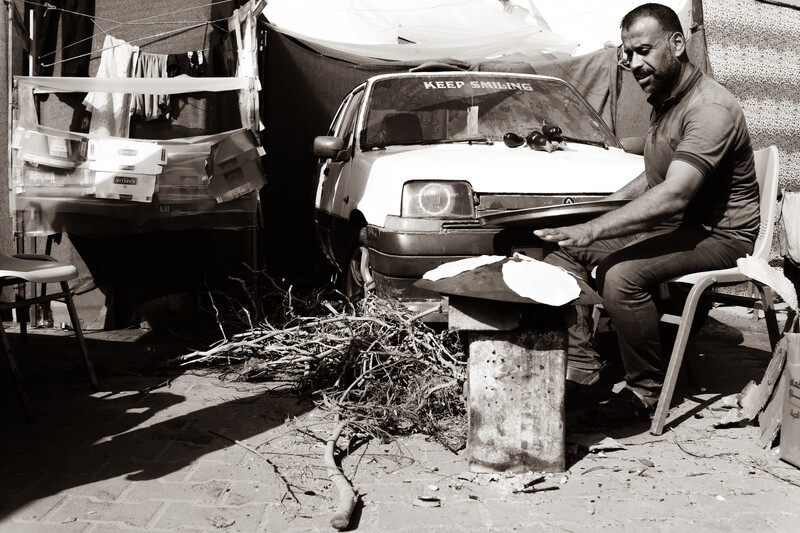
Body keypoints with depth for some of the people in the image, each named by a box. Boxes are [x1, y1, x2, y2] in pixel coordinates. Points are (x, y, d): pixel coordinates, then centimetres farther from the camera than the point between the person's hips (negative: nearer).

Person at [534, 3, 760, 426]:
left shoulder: (710, 108, -22)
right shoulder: (663, 100, 10)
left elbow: (674, 196, -34)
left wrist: (593, 229, -41)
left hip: (718, 234, -10)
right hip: (666, 225, 10)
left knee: (621, 275, -33)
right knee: (565, 253, -2)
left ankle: (646, 391, -15)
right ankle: (581, 366, -2)